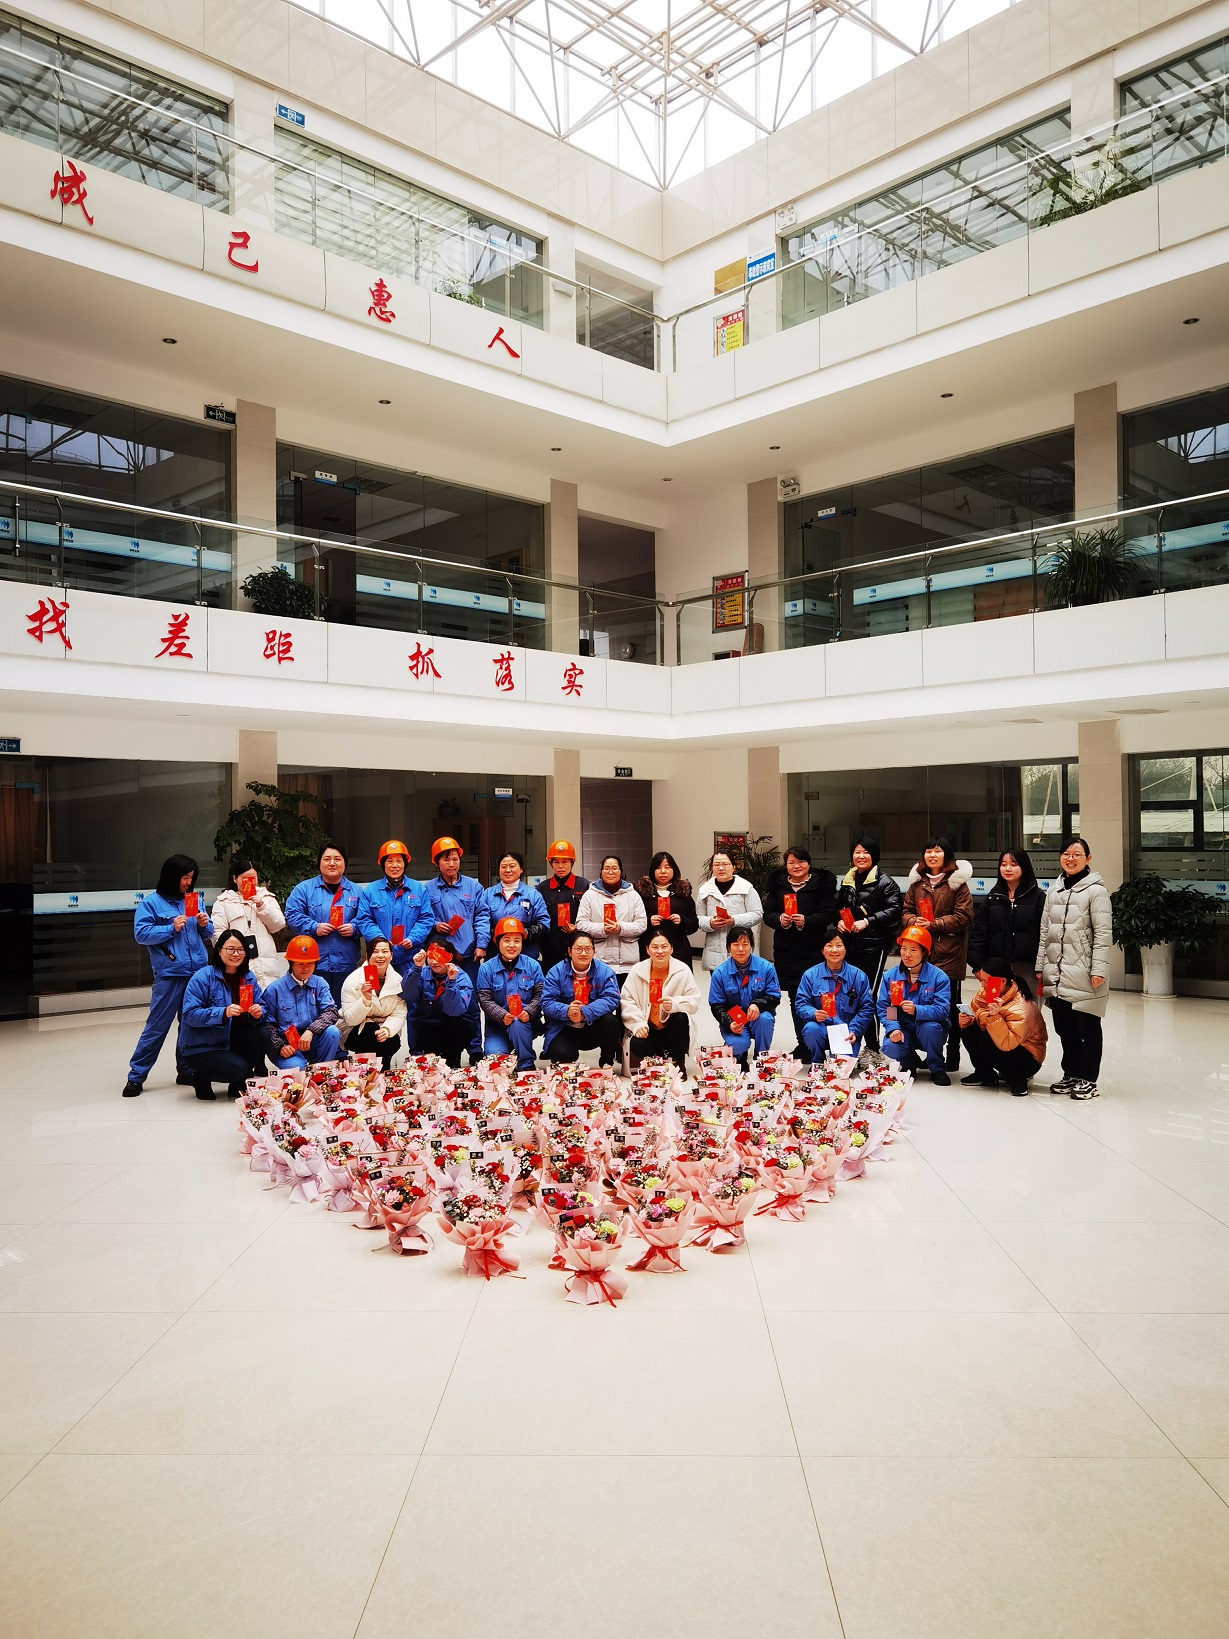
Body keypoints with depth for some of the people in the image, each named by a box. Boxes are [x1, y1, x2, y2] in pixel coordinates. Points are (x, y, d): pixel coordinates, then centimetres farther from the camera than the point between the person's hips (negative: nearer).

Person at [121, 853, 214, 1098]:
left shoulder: (194, 899, 12)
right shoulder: (152, 902, -1)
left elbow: (207, 933, 17)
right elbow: (141, 933, -8)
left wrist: (204, 924, -4)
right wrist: (171, 928, -16)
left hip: (197, 971, 5)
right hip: (169, 974, -5)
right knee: (157, 1025, -3)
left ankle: (185, 1071, 22)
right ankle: (136, 1076, 5)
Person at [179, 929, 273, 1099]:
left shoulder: (249, 977, 3)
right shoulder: (202, 977, -16)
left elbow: (261, 1005, -1)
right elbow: (190, 1014, -23)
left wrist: (258, 1012, -26)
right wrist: (223, 1013, -36)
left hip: (232, 1040, 6)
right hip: (201, 1046, -6)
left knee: (262, 1035, -20)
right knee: (238, 1068, -27)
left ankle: (238, 1085, 1)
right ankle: (201, 1077, 7)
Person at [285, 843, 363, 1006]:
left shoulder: (356, 891, 13)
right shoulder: (304, 888, 7)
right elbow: (292, 915, -1)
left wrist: (354, 928, -9)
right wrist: (314, 927, -13)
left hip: (346, 963, 2)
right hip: (314, 962, -2)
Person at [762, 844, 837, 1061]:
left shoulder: (821, 883, -1)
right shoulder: (777, 884, 10)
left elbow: (829, 914, -7)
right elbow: (767, 914, 8)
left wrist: (806, 921, -21)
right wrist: (779, 919, -13)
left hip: (813, 950, -4)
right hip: (785, 949, 4)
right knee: (794, 996, 9)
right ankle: (803, 1043, 21)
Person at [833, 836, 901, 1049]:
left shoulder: (885, 881, -3)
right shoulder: (847, 881, 18)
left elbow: (893, 910, -12)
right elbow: (839, 907, 24)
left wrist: (867, 922, -19)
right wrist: (839, 921, 3)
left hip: (873, 945, -6)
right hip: (850, 944, 6)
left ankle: (873, 1048, 2)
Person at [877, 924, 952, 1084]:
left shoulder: (939, 976, -10)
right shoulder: (890, 976, -1)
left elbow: (943, 1010, -20)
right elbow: (883, 1008, -3)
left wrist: (916, 1010, -37)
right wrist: (893, 1028, -23)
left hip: (930, 1033, -2)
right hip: (903, 1030, 2)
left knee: (930, 1026, -36)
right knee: (890, 1048, -30)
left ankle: (937, 1069, -6)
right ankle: (910, 1063, 11)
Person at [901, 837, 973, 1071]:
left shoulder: (957, 882, -3)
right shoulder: (917, 882, 12)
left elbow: (963, 916, -8)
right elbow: (906, 912, 13)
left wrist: (934, 924, -15)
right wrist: (914, 921, -9)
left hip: (948, 955, -4)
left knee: (950, 1007, 5)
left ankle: (952, 1057, 15)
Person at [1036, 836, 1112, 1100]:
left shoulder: (1096, 891, -5)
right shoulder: (1054, 890, 13)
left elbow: (1103, 934, -9)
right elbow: (1045, 931, 14)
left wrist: (1099, 970, -14)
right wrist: (1040, 967, 11)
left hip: (1083, 976, -5)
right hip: (1057, 975, 6)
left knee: (1087, 1027, 2)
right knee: (1064, 1027, 11)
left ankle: (1087, 1079, 12)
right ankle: (1071, 1074, 24)